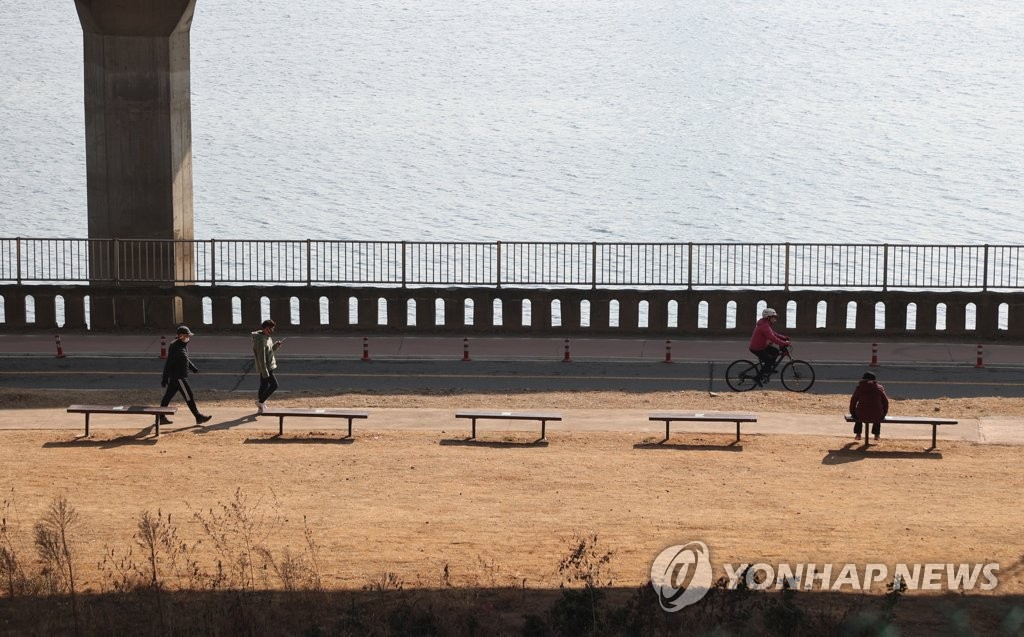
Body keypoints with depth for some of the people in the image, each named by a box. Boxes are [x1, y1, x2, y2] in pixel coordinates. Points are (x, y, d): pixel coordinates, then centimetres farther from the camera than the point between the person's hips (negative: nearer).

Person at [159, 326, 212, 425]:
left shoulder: (184, 345, 10)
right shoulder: (175, 347, -20)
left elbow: (186, 359, 26)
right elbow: (168, 364, -20)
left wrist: (193, 367, 17)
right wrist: (165, 379, -20)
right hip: (178, 377, -10)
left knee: (168, 396, 12)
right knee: (189, 397, -4)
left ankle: (161, 417, 18)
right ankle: (198, 417, 1)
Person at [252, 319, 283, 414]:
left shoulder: (267, 338, 8)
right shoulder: (261, 341, -23)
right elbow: (261, 358, -25)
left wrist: (276, 345, 2)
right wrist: (265, 373, -25)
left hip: (269, 366, 9)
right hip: (265, 368, -9)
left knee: (264, 386, 14)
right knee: (274, 385, -5)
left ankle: (260, 407, 21)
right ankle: (261, 401, 1)